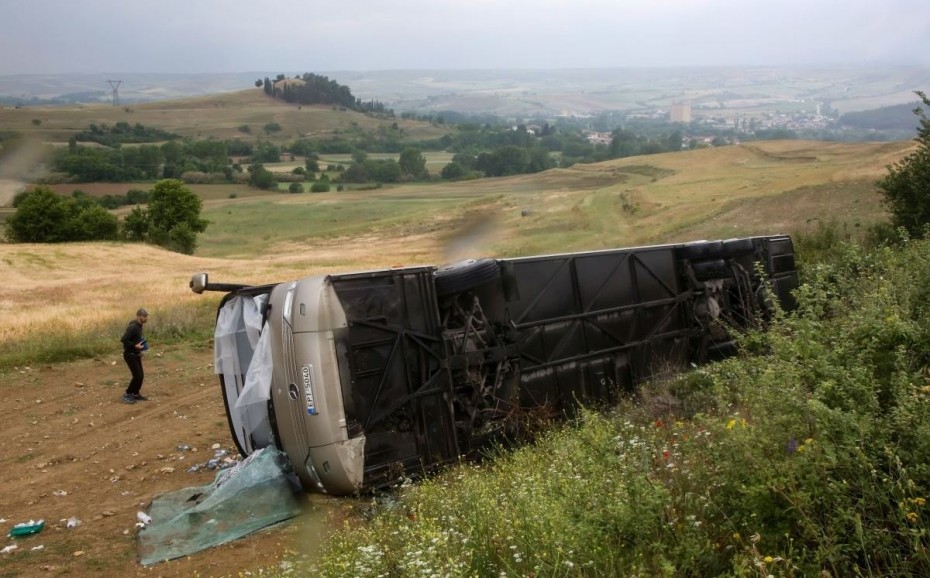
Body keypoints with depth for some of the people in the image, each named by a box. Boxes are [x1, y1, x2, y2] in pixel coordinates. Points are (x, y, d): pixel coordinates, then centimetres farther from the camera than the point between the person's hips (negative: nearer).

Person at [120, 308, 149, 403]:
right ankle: (127, 395, 4)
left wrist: (141, 345, 8)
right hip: (130, 355, -9)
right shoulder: (133, 327, -23)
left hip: (136, 354, 9)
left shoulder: (139, 326, 7)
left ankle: (136, 394, 24)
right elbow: (123, 340, -29)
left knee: (141, 375, 10)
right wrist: (135, 346, -25)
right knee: (137, 376, -10)